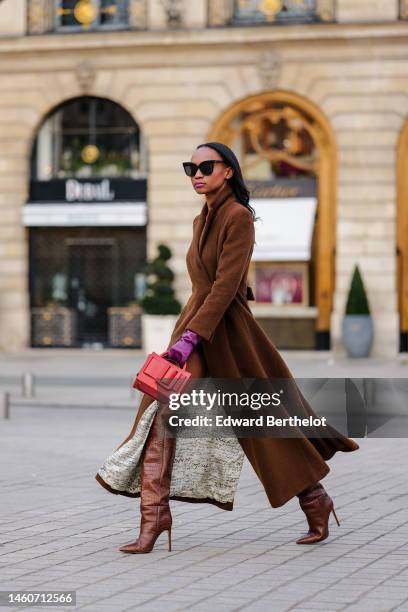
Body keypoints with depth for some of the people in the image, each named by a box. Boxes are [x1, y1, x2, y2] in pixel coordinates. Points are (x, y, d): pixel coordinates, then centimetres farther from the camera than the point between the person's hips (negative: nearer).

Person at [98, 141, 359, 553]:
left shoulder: (238, 217, -12)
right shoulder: (201, 221, 14)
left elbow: (226, 284, -20)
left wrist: (192, 336, -26)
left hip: (227, 330, -8)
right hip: (195, 323, 8)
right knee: (160, 412, -9)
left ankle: (316, 503, 24)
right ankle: (153, 518, -11)